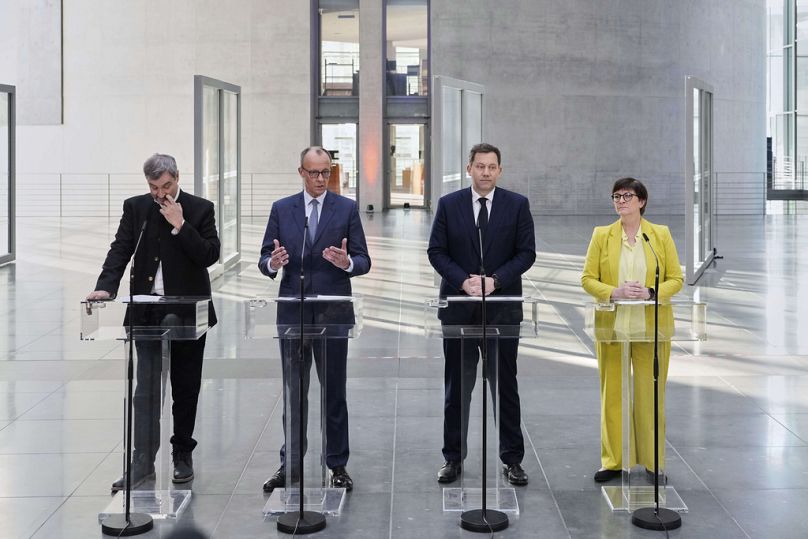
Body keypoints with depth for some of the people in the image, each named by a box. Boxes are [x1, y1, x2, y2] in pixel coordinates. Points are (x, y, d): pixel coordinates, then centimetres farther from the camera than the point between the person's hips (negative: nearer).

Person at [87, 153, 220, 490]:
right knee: (146, 387, -3)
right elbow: (120, 250, -1)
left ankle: (182, 455, 21)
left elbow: (209, 255, -9)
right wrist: (106, 286, -17)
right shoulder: (135, 208, 5)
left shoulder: (200, 209, -1)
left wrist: (180, 225, -18)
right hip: (148, 312, 1)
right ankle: (142, 462, -2)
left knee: (186, 387, 8)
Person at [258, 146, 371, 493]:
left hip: (332, 312, -2)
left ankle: (337, 465, 13)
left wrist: (347, 262, -23)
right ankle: (290, 464, 15)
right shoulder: (281, 209, 7)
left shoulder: (347, 209, 1)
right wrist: (273, 263, -18)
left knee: (334, 392, 5)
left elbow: (364, 261, -1)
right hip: (292, 312, 2)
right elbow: (264, 260, 5)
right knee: (293, 393, 8)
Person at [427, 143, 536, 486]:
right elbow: (436, 251, 1)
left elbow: (526, 252, -1)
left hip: (502, 307, -1)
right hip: (459, 307, 1)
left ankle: (511, 459, 14)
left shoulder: (517, 205, 1)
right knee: (457, 387, 7)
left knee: (505, 386, 5)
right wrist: (464, 281, -13)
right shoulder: (448, 204, 3)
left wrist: (494, 280, -14)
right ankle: (453, 458, 15)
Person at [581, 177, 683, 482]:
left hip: (651, 328, 0)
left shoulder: (661, 235, 2)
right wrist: (614, 292, -16)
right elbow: (587, 279, 2)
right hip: (611, 327, 1)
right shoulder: (602, 235, 3)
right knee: (611, 393, 5)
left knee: (650, 394, 5)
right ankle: (612, 461, 14)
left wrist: (650, 292, -16)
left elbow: (676, 279, 2)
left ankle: (653, 460, 17)